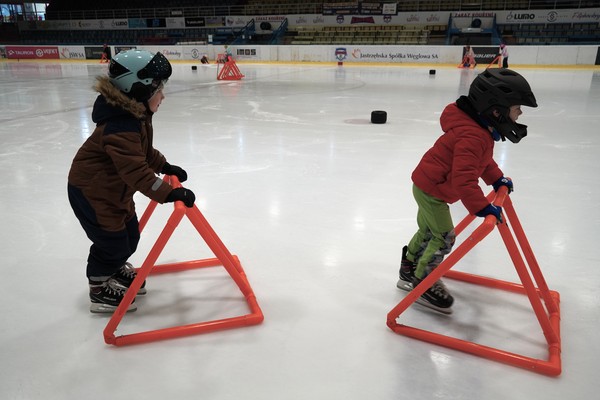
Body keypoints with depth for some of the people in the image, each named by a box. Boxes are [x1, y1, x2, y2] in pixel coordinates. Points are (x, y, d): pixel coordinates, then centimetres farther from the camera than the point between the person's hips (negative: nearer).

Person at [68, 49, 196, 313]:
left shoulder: (137, 116, -1)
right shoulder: (120, 128, -34)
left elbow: (144, 152, 14)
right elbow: (136, 171, -40)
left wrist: (166, 167, 8)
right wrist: (169, 194, -42)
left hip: (114, 188, 10)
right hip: (91, 193, -10)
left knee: (130, 234, 18)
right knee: (112, 242, 0)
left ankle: (117, 269, 47)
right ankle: (100, 291, 23)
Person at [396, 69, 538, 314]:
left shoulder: (481, 129, 2)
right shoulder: (472, 136, -31)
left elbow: (483, 160, 20)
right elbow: (463, 178, -38)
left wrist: (497, 179, 15)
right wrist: (482, 207, -38)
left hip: (429, 186, 10)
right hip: (432, 190, -10)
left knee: (428, 231, 22)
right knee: (443, 237, -2)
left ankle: (409, 271, 40)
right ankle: (422, 284, 13)